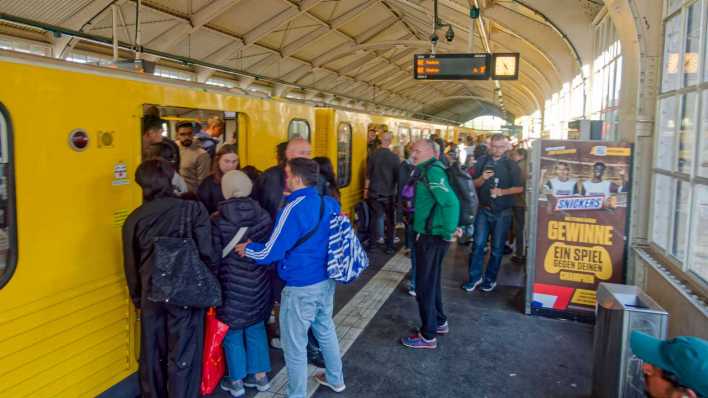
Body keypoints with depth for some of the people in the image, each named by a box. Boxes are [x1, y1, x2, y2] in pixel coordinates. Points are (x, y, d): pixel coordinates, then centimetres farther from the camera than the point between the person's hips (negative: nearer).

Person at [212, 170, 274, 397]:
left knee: (233, 333, 13)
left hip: (232, 286, -3)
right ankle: (260, 376, 30)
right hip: (258, 284, 4)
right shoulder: (263, 216, -5)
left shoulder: (218, 221, -15)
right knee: (256, 328, 19)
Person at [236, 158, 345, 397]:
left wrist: (247, 249, -4)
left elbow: (270, 252, -20)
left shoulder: (293, 210, -22)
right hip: (326, 280, 8)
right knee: (326, 329, 26)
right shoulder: (328, 204, 1)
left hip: (301, 287, -8)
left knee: (294, 345, 8)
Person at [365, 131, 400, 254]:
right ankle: (389, 246, 12)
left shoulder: (373, 155, -7)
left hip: (374, 192, 2)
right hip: (389, 193, -2)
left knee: (375, 217, 13)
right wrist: (397, 190, 9)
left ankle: (371, 243, 16)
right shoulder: (394, 157, -11)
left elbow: (368, 175, -2)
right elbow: (398, 176, -4)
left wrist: (366, 189, 9)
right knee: (390, 220, 9)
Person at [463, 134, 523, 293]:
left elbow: (520, 188, -5)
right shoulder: (482, 162, 2)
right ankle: (475, 277, 11)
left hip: (503, 212, -1)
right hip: (483, 210, 1)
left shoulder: (511, 165, -2)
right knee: (478, 244, 0)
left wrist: (502, 192, -20)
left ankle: (490, 278, 19)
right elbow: (473, 184, 2)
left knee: (497, 247, 6)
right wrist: (482, 178, -18)